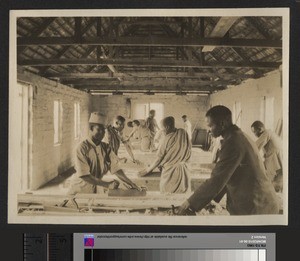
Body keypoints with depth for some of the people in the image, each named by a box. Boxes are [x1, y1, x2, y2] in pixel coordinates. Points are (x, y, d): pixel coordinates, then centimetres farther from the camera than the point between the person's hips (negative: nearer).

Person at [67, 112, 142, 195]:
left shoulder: (106, 148, -4)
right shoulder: (82, 148, -21)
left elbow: (115, 168, -9)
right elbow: (84, 175, -27)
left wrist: (131, 184, -22)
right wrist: (108, 184, -31)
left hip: (93, 190, 4)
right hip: (79, 190, -4)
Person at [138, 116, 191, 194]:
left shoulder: (168, 138, -13)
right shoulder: (183, 133, -1)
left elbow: (159, 157, -9)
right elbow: (189, 150, 7)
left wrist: (148, 170, 0)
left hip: (170, 171, -5)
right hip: (183, 169, 5)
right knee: (181, 193, 12)